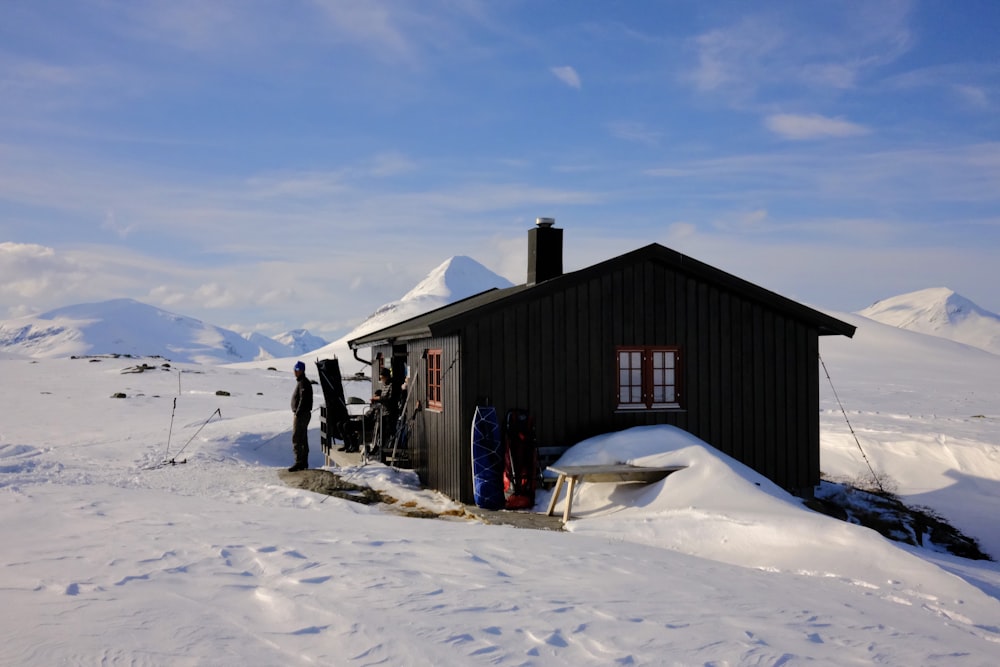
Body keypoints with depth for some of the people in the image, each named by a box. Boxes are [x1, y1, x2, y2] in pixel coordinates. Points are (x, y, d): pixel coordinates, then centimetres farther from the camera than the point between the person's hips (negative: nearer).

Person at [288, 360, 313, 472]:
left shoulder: (303, 383, -15)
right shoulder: (301, 382, 17)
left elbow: (303, 400, -22)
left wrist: (297, 413, -21)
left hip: (301, 415, -11)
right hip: (302, 415, 11)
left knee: (296, 439, -11)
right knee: (303, 439, 12)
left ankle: (299, 463, -12)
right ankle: (304, 463, 17)